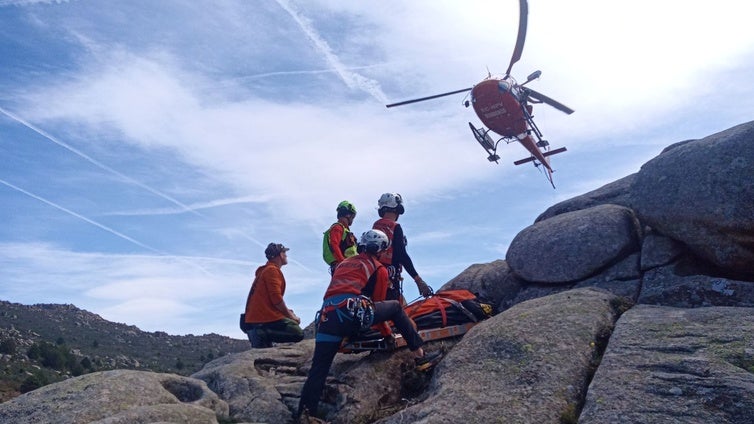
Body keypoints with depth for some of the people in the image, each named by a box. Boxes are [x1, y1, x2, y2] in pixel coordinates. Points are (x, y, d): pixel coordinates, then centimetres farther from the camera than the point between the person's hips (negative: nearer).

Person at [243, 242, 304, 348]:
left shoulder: (264, 270, 25)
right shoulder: (272, 270, -8)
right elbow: (276, 298, -17)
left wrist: (287, 312, 15)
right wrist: (291, 316, -6)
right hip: (267, 319, -10)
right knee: (298, 333, -11)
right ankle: (264, 334, -21)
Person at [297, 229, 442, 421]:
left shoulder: (344, 263, 33)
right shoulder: (379, 269, 17)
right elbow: (377, 303, 19)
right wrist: (387, 333, 32)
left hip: (327, 316, 5)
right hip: (353, 312, -5)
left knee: (318, 369, 10)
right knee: (395, 306, 17)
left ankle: (306, 412, 3)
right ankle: (419, 355, 16)